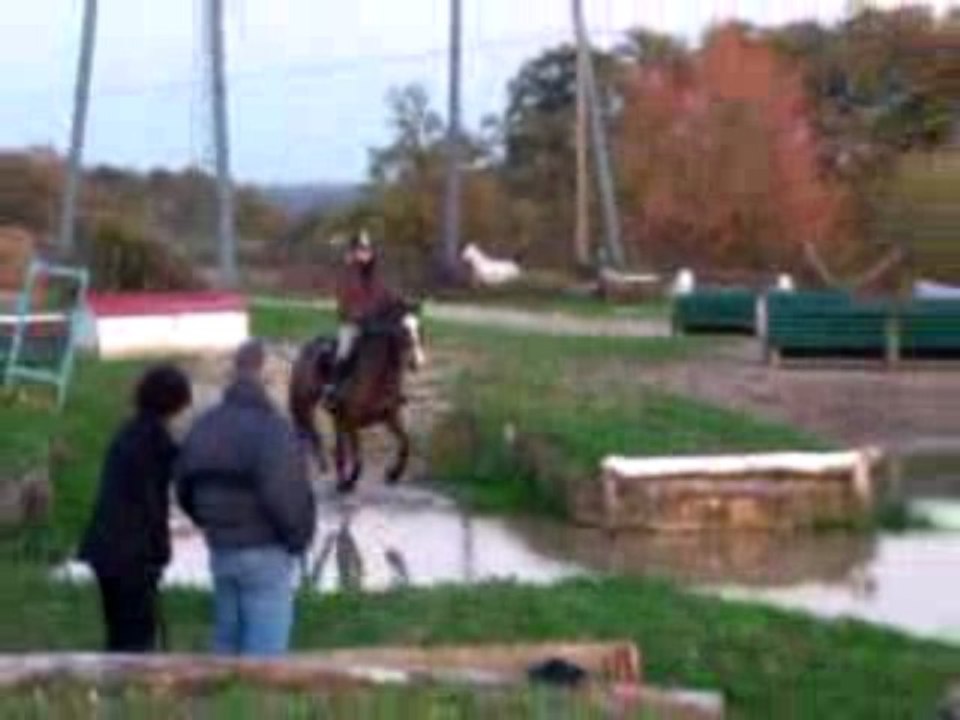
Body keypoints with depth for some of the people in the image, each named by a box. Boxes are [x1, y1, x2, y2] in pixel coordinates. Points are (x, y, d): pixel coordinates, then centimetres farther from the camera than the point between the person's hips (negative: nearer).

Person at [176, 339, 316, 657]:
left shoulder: (204, 425, 7)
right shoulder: (270, 426, -18)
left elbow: (184, 487, 11)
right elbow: (283, 494, -26)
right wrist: (299, 536, -10)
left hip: (220, 550, 7)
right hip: (265, 551, -7)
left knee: (227, 639, 17)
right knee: (265, 643, -2)